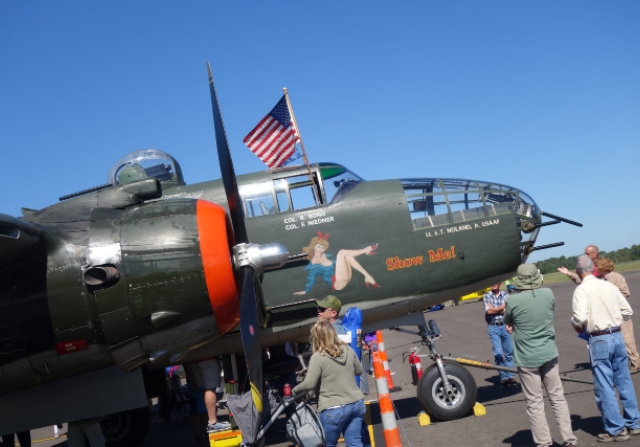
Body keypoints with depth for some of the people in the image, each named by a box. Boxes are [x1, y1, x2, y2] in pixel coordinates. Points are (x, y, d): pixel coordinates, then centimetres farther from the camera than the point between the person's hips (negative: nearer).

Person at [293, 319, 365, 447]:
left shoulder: (318, 357, -13)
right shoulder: (348, 350, 6)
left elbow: (309, 384, -13)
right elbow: (359, 370, 20)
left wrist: (295, 390, 5)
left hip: (334, 409, -5)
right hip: (357, 404, 6)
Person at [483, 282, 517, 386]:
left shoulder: (505, 295, 2)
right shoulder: (487, 296, -3)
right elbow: (489, 310, -14)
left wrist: (496, 310, -15)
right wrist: (502, 307, -6)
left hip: (505, 326, 3)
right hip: (493, 327, -3)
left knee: (509, 352, 8)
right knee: (498, 353, -6)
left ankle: (510, 376, 18)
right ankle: (503, 377, 3)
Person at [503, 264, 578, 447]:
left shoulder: (514, 301, -15)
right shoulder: (548, 294, -5)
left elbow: (507, 324, 1)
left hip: (527, 358, -3)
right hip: (549, 354, 4)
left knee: (535, 403, 5)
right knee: (557, 398, 14)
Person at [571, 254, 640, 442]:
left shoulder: (582, 289, -10)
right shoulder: (609, 285, 6)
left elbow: (580, 317, -21)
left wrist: (575, 325, 0)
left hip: (599, 341, -6)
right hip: (617, 336, 6)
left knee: (604, 387, 4)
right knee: (624, 382, 17)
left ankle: (616, 429, 9)